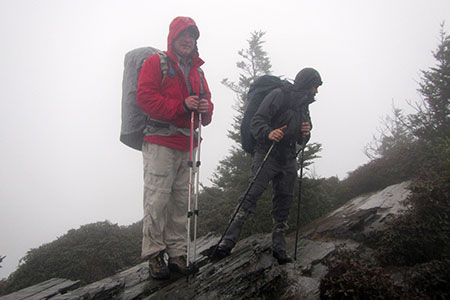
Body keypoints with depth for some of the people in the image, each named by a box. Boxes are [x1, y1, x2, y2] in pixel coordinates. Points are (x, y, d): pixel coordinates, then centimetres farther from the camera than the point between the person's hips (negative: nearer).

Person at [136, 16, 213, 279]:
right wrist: (181, 105, -17)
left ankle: (178, 253, 12)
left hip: (187, 144, 6)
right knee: (158, 199, -8)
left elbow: (207, 99, 23)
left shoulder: (197, 70, 23)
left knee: (182, 200, 4)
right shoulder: (156, 62, 4)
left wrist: (205, 108, -2)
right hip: (161, 142, -5)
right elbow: (146, 97, -9)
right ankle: (154, 254, 2)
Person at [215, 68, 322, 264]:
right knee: (252, 195, -18)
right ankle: (228, 241, -21)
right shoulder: (279, 95, -4)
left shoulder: (304, 106, 20)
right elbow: (257, 121, -13)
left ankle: (279, 248, 14)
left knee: (284, 202, 6)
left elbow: (301, 141, 23)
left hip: (288, 160, 8)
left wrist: (305, 134, 0)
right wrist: (268, 133, -33)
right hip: (267, 154, -7)